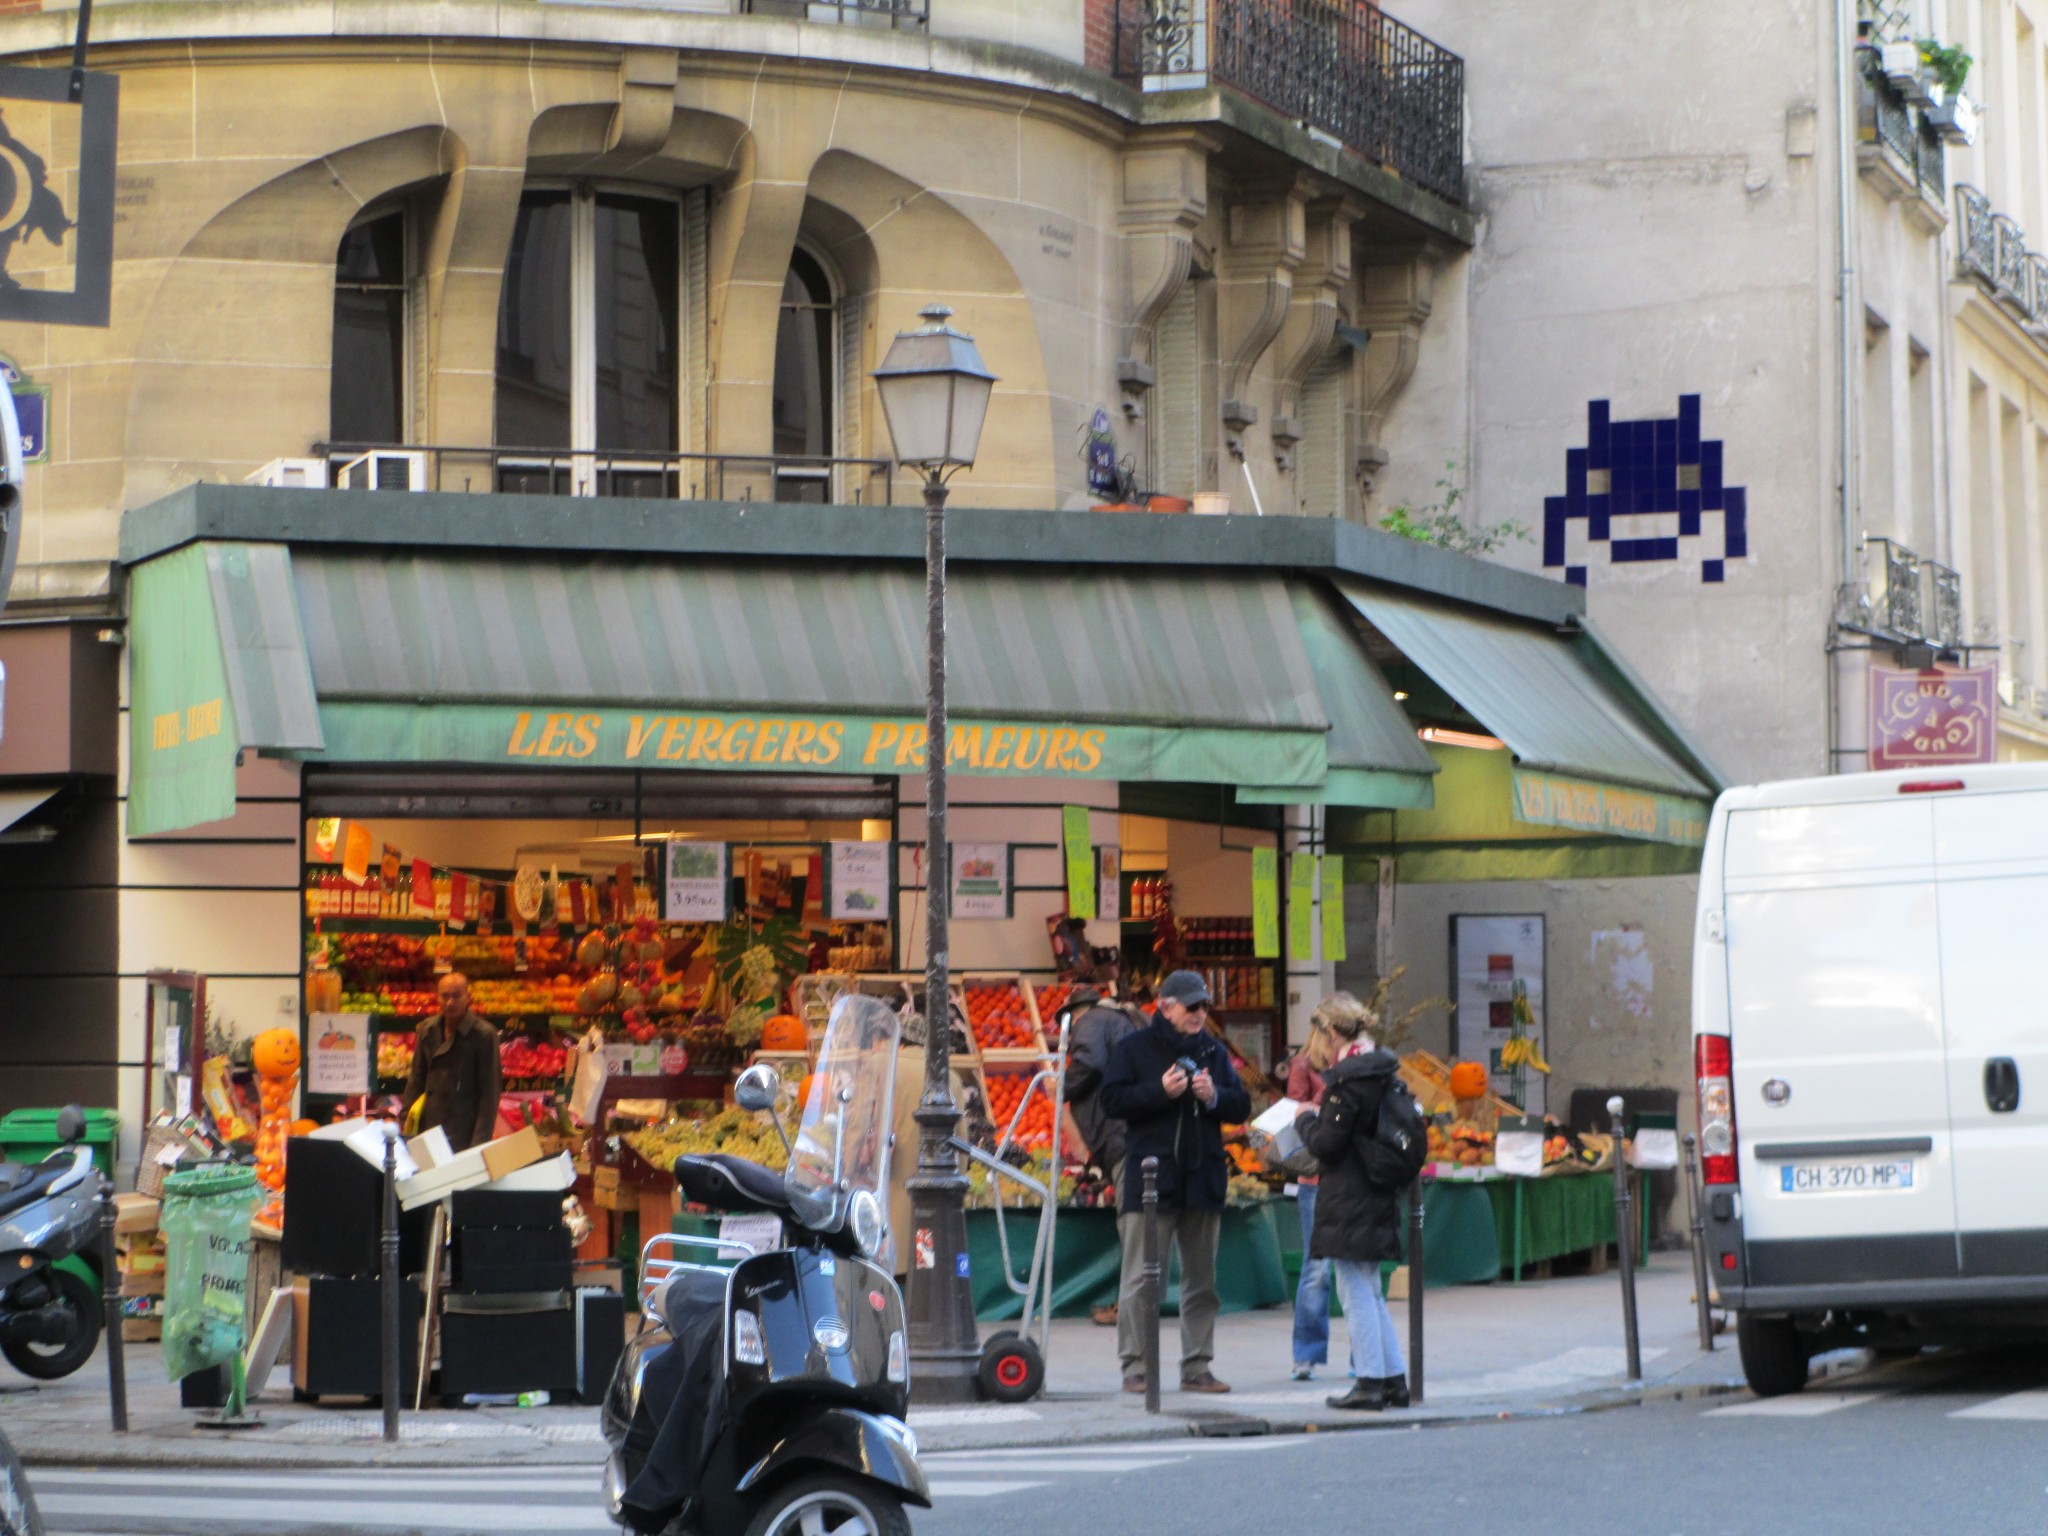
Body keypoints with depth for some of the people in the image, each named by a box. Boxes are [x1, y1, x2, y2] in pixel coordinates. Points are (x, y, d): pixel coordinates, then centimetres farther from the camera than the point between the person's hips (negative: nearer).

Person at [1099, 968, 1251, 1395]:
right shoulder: (1134, 1048, 0)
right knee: (1142, 1277, -5)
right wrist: (1159, 1091, -18)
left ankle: (1197, 1367, 15)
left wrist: (1214, 1096, -8)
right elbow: (1111, 1100, -7)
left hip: (1204, 1179, 5)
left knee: (1201, 1277, 8)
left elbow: (1241, 1107, 12)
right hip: (1149, 1179, -5)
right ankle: (1136, 1367, -1)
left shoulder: (1214, 1051, 13)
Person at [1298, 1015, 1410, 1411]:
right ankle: (1394, 1379, 15)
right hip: (1379, 1202, 9)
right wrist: (1318, 1120, 18)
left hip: (1348, 1205, -9)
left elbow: (1327, 1145, -15)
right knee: (1371, 1294, 15)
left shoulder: (1347, 1082, -15)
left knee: (1358, 1296, -4)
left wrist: (1306, 1121, 3)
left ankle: (1370, 1382, -3)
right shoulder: (1384, 1076, 10)